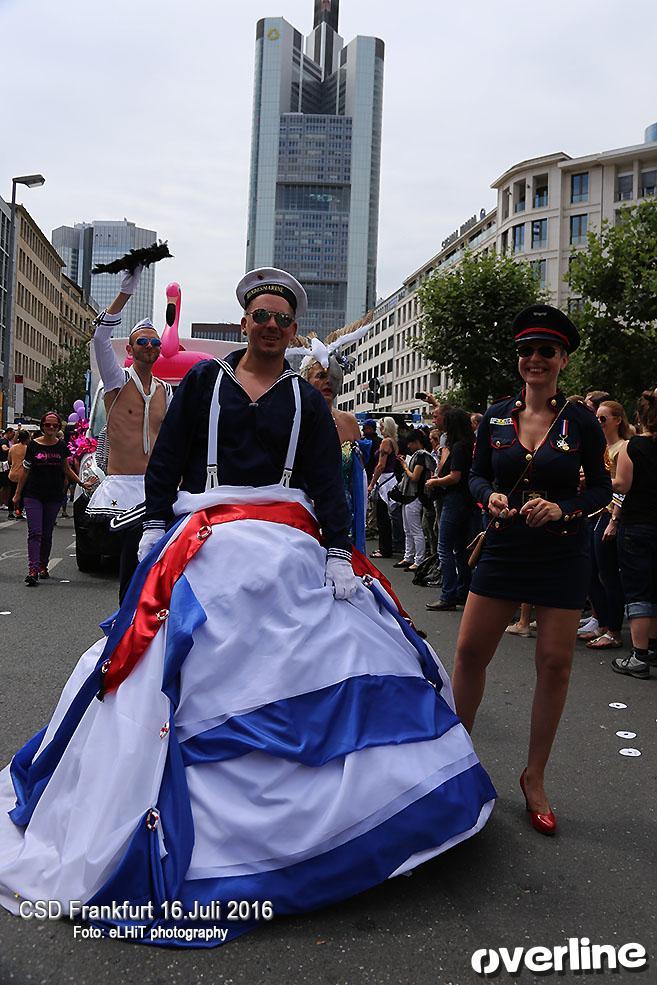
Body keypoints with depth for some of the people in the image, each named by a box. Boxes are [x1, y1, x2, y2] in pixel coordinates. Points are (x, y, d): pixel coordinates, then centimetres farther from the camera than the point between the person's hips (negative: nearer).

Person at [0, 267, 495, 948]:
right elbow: (166, 459, 7)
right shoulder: (204, 380, 10)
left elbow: (328, 480, 4)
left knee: (319, 654, -3)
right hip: (207, 545, -1)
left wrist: (337, 552, -8)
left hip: (288, 548, 1)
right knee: (196, 663, -2)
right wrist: (155, 530, -3)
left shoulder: (307, 399, 11)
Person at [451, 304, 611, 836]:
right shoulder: (496, 417, 1)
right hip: (504, 547, 2)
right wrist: (491, 497, -10)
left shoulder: (581, 421, -5)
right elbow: (477, 474, 11)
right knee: (470, 651, 3)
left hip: (562, 552, -2)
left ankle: (534, 778, 19)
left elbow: (602, 487, 0)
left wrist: (564, 508, -17)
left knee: (555, 663, 3)